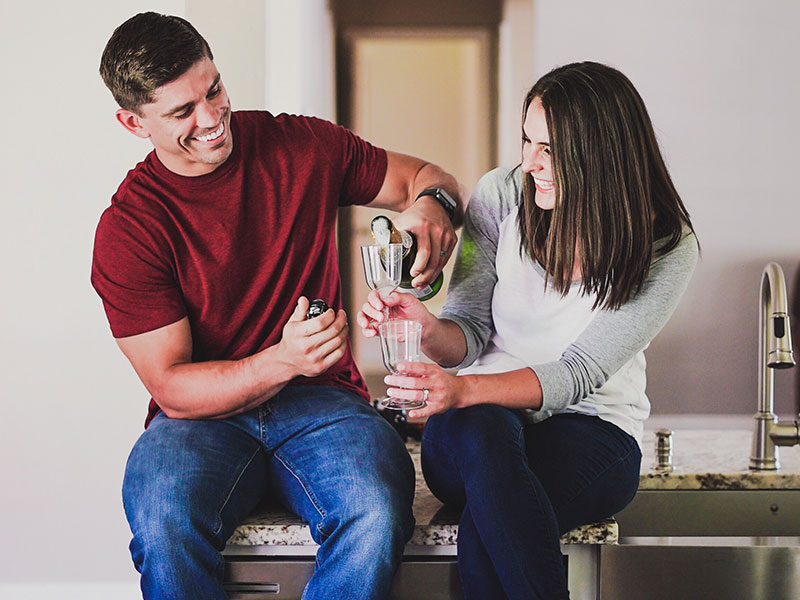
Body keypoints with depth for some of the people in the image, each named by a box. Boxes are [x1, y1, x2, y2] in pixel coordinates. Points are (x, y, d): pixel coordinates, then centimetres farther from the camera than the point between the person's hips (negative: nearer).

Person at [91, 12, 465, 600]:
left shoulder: (303, 147, 2)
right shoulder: (127, 231, -6)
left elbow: (425, 176, 14)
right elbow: (171, 386, -9)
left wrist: (432, 204, -13)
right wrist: (282, 361, -27)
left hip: (322, 401, 1)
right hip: (203, 416, -1)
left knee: (376, 513, -33)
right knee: (166, 519, -36)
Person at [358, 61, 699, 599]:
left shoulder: (667, 249, -11)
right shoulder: (502, 195, -4)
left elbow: (578, 375, -17)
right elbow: (470, 329, -1)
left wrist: (465, 389, -33)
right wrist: (431, 331, -27)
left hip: (591, 431, -2)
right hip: (478, 417, 2)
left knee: (485, 535, -35)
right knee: (482, 433, -38)